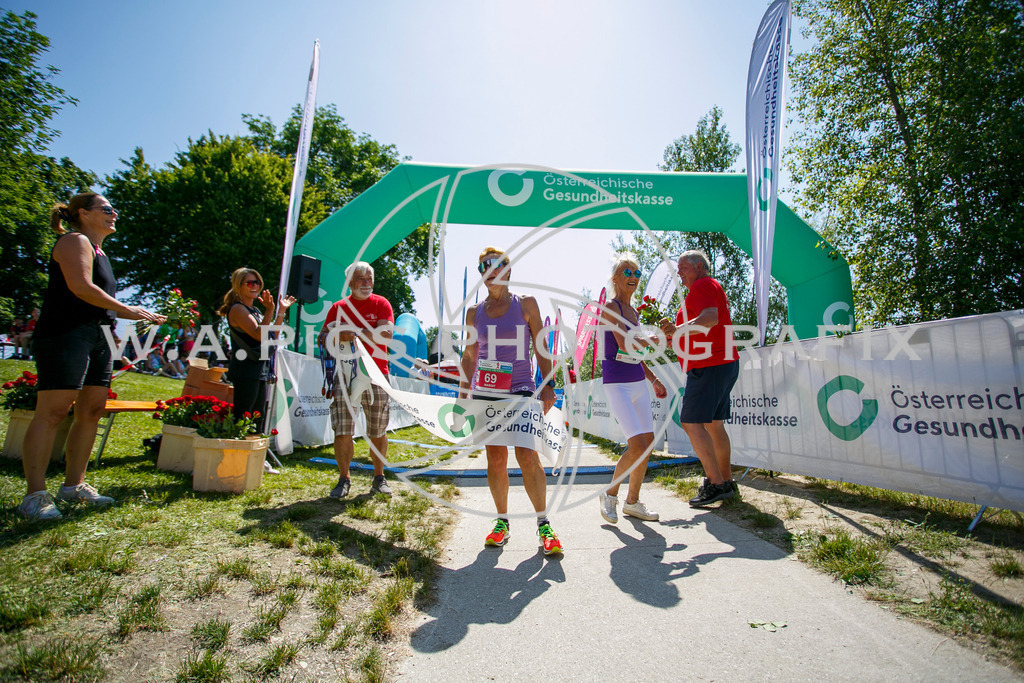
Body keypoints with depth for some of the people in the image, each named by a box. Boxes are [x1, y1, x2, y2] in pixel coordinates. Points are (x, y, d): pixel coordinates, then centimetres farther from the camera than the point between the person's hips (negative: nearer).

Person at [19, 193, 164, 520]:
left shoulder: (99, 251, 24)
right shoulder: (75, 241, -3)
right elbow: (80, 287, -17)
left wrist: (141, 315, 18)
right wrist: (128, 310, -12)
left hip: (98, 339, 9)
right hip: (65, 334, -9)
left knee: (91, 412, 6)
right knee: (52, 411, -9)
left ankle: (74, 485, 14)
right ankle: (35, 494, -5)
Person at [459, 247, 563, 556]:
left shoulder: (526, 304, 5)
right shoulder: (474, 312, 10)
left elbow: (541, 348, 5)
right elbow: (469, 357, 14)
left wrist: (548, 385, -3)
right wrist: (463, 394, 10)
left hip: (520, 389, -2)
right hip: (485, 391, 3)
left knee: (527, 455, -10)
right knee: (495, 457, 4)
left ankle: (543, 524, 5)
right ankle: (502, 522, 19)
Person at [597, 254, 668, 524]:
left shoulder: (634, 311, 16)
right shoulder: (610, 307, -8)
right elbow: (624, 344, -20)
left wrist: (653, 379, 19)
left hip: (638, 383, 9)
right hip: (617, 383, -8)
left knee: (649, 442, 8)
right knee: (637, 446, -13)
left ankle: (632, 502, 23)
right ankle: (610, 494, 10)